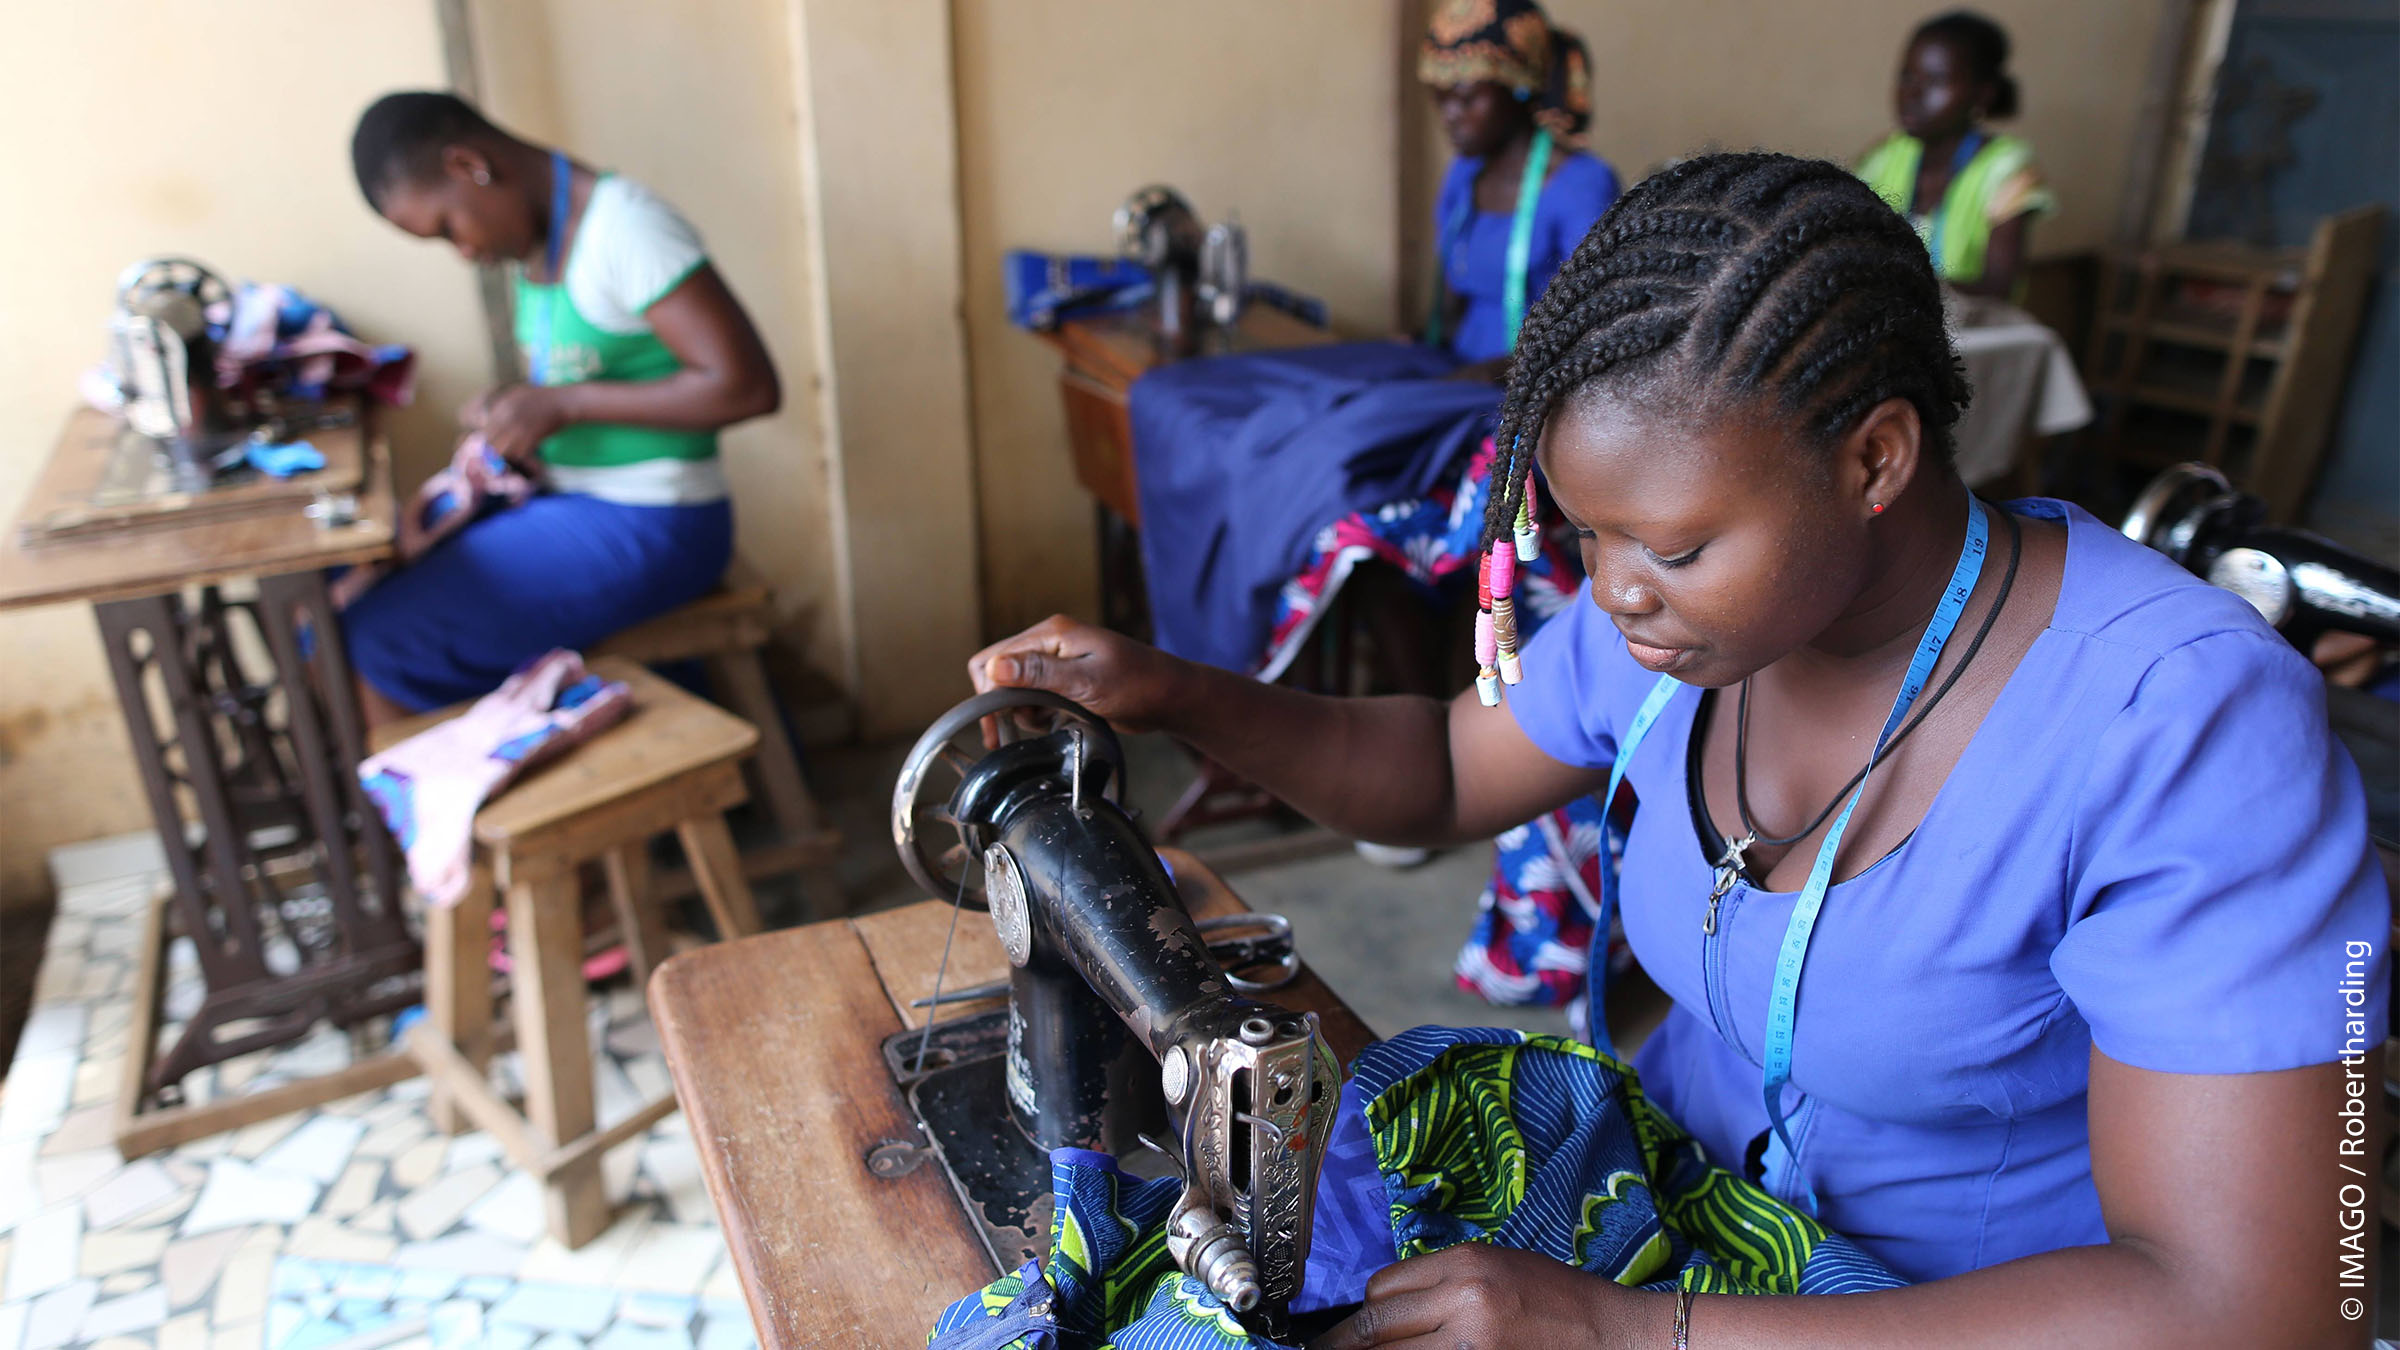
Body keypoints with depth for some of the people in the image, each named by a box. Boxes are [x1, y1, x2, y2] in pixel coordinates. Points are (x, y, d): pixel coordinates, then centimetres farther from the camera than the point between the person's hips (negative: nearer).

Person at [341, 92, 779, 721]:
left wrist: (561, 405, -19)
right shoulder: (536, 240, 9)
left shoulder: (624, 227, -17)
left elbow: (747, 385, -24)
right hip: (567, 502, 9)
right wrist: (510, 418, 1)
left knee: (379, 644, -13)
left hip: (646, 526, -9)